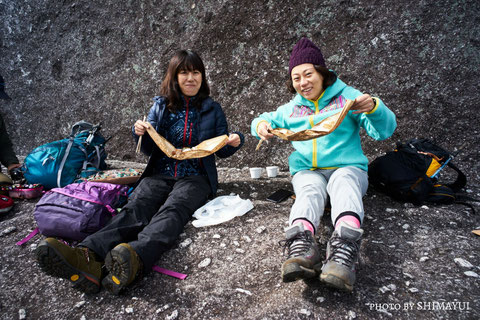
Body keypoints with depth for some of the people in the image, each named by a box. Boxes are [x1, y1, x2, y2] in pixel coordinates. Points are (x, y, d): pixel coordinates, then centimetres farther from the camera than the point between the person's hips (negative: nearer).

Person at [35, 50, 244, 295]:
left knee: (172, 210, -34)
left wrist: (234, 142, -10)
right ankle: (88, 257, -54)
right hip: (160, 174, 2)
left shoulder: (212, 109, 9)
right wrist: (141, 134, -9)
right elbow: (151, 150, 12)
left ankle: (134, 260, -62)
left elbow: (221, 151, 11)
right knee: (135, 208, -28)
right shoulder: (161, 106, 12)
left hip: (195, 177, -2)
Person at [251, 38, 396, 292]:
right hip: (307, 172, 2)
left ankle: (344, 249, -60)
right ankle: (302, 247, -61)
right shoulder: (291, 109, 19)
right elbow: (265, 119, 29)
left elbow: (384, 131, 3)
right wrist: (261, 125, 2)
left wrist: (374, 108, -21)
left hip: (347, 167, -1)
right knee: (309, 192, -33)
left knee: (344, 183, -36)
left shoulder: (347, 96, 9)